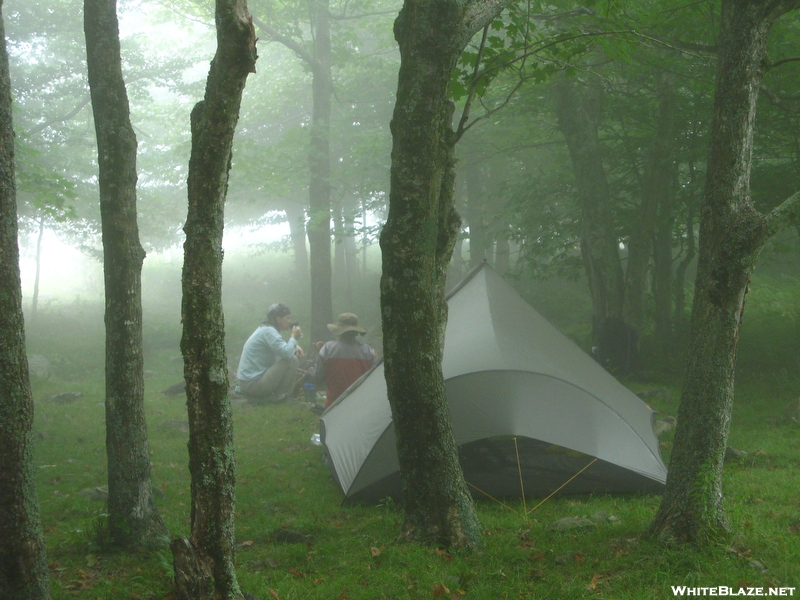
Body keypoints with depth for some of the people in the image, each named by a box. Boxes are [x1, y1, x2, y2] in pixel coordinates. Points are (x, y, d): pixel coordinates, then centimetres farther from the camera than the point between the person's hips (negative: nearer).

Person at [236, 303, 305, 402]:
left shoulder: (265, 328, 13)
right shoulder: (269, 332, -18)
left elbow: (281, 347, 25)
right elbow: (287, 353, -30)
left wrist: (295, 347, 4)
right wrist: (294, 337, -12)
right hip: (252, 383, -11)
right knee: (292, 360, -18)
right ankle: (278, 395, -5)